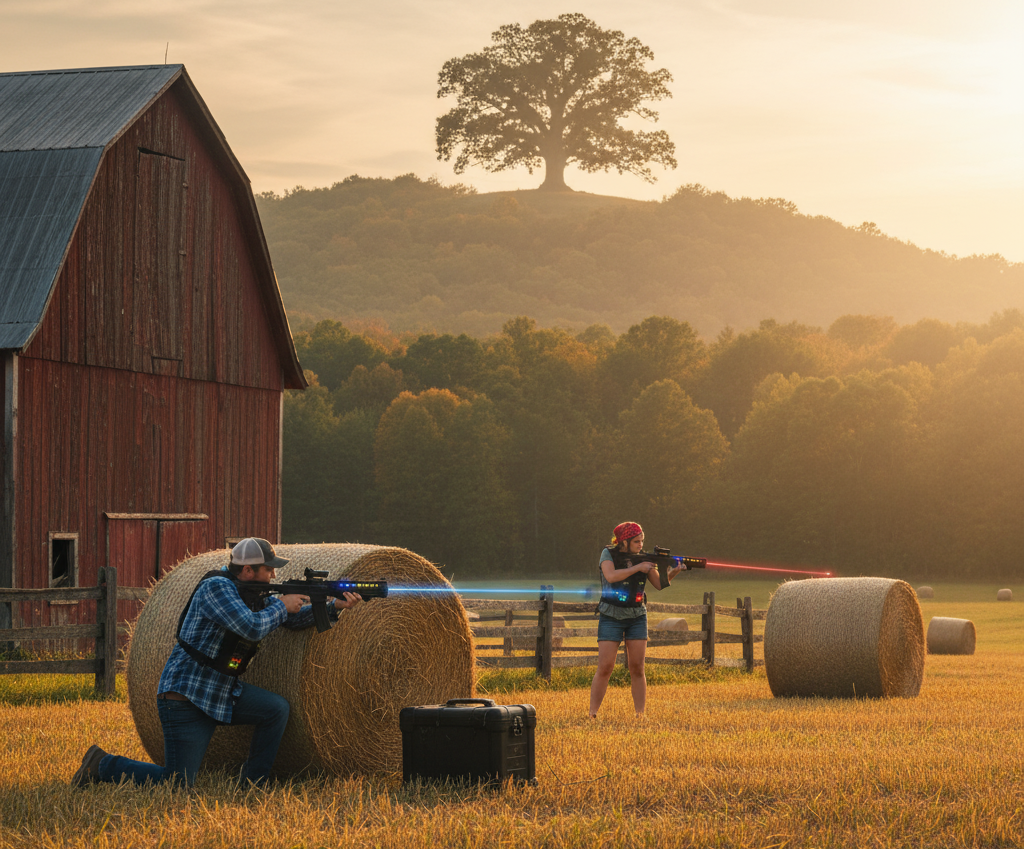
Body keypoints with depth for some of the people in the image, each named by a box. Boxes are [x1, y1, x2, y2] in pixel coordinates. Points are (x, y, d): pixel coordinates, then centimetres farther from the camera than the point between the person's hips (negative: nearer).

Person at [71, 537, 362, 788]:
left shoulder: (254, 596, 9)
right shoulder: (217, 587, -18)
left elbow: (295, 619, 13)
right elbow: (252, 628, -29)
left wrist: (336, 606, -2)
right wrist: (281, 606, -13)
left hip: (222, 691, 9)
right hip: (185, 695, -9)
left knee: (277, 708, -7)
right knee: (177, 783, -12)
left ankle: (251, 786, 4)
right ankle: (103, 764, 7)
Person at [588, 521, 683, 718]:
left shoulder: (643, 558, 5)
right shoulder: (609, 554, -5)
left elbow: (659, 584, -1)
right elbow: (611, 576, -23)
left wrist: (672, 573, -19)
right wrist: (637, 567, -21)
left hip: (637, 617, 3)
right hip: (611, 617, -3)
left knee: (637, 668, -1)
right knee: (605, 667, -8)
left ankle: (640, 715, 2)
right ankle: (592, 715, -1)